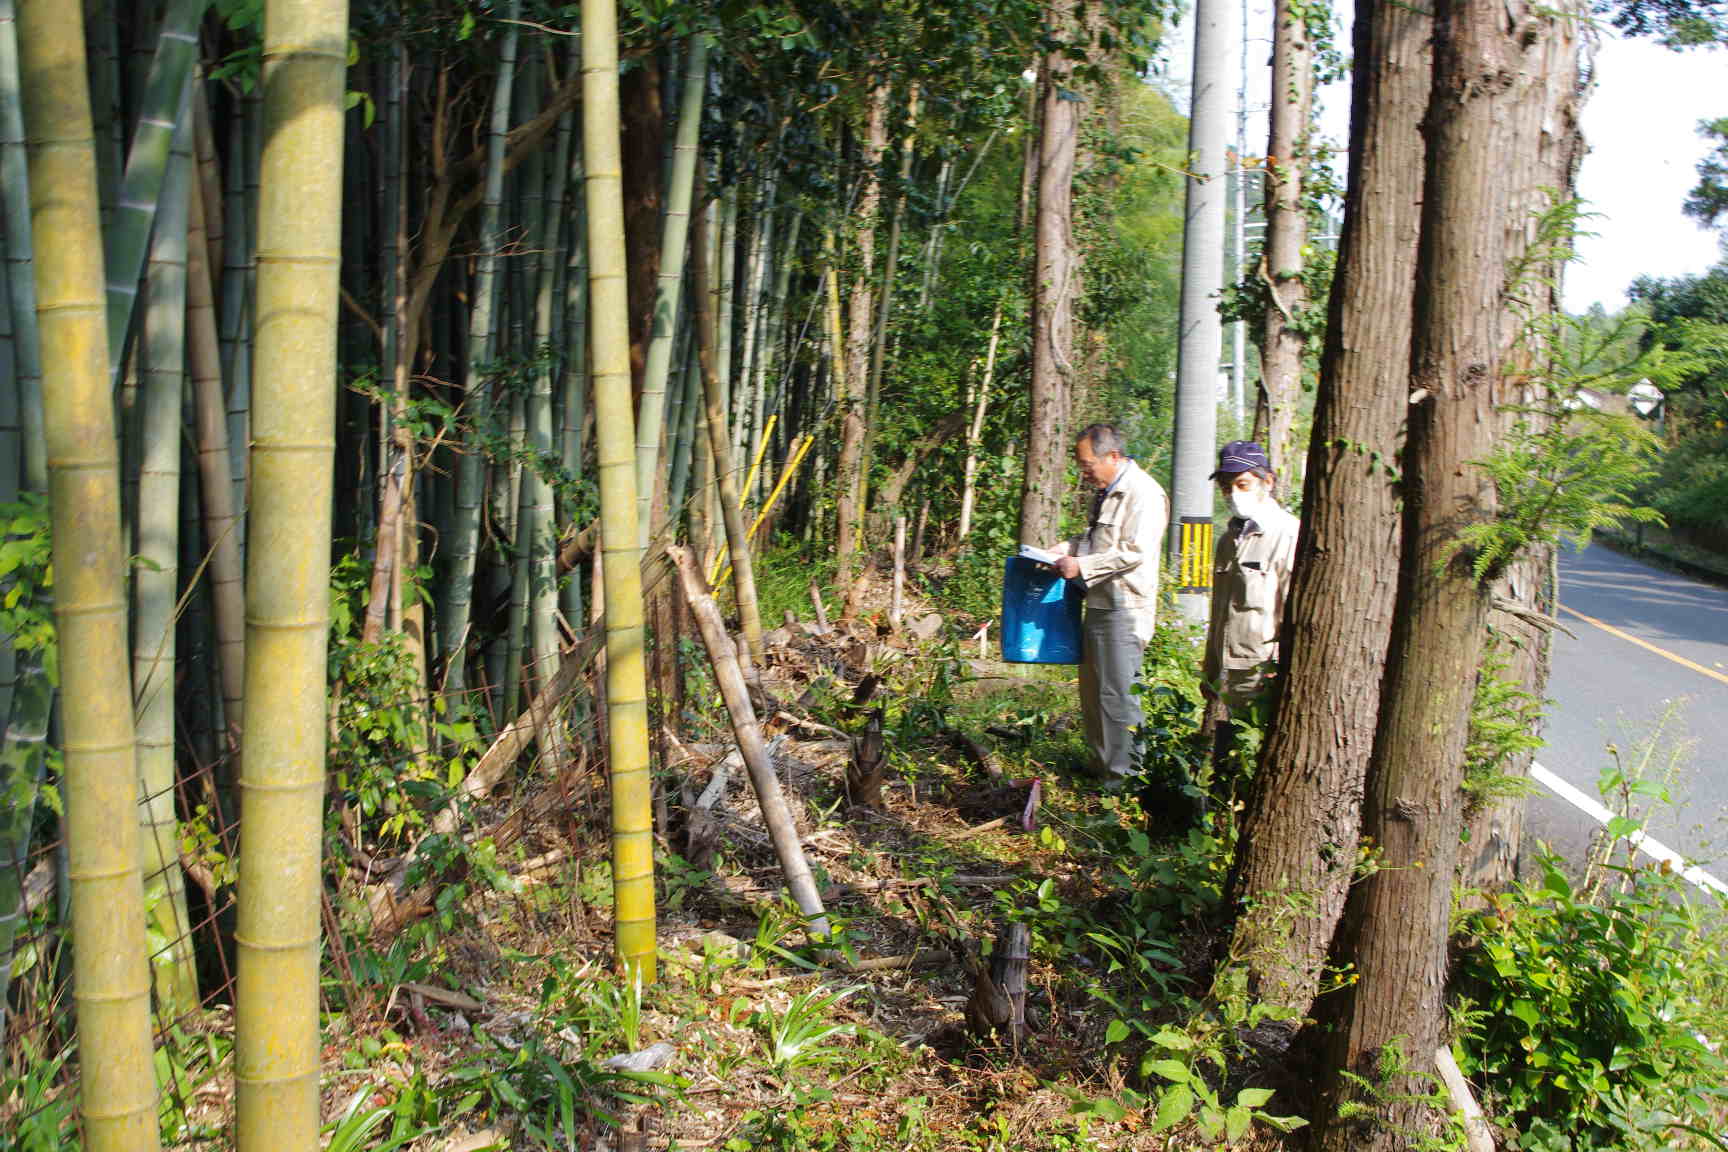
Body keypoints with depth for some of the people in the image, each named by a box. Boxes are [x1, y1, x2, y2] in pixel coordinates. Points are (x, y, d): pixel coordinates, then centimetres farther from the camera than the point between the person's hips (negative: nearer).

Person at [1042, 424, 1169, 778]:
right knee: (1092, 690, 17)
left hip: (1125, 608, -10)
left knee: (1118, 694, -7)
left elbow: (1135, 552, -22)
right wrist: (1066, 548, 12)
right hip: (1099, 604, 10)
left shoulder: (1143, 493, -16)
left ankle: (1123, 775, 1)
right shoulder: (1105, 492, 15)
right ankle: (1099, 766, 29)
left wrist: (1082, 566, -19)